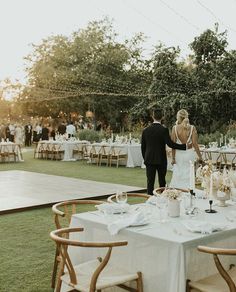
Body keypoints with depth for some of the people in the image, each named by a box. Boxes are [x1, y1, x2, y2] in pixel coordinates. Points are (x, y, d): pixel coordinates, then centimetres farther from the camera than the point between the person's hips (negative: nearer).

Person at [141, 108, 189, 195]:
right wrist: (185, 146, -12)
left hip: (149, 160, 2)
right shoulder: (164, 130, -11)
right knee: (162, 182, 13)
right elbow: (170, 144, -18)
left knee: (150, 182, 3)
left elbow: (143, 147, 5)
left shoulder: (145, 130, 0)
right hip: (161, 160, -2)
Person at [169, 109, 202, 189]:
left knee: (177, 177, 8)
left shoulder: (175, 128, -5)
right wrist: (199, 156, 2)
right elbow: (195, 143, -6)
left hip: (178, 154, 0)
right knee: (189, 177, 7)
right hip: (189, 153, 0)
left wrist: (173, 158, 1)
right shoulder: (192, 128, -5)